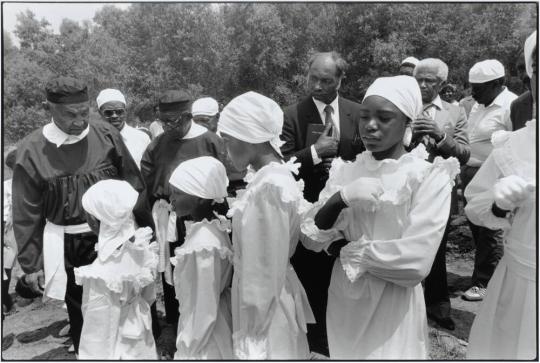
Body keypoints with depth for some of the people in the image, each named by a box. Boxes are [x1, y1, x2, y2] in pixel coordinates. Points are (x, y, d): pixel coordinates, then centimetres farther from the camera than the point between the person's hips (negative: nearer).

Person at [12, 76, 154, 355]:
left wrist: (147, 228, 2)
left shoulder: (107, 136, -9)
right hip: (66, 244, 0)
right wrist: (30, 262, 1)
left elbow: (134, 186, -1)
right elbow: (26, 214, -3)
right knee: (79, 311, 16)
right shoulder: (31, 150, -10)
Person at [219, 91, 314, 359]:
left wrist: (252, 338, -16)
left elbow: (265, 274, -22)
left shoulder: (269, 187, -25)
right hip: (270, 304, 8)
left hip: (266, 317, -8)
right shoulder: (274, 177, 3)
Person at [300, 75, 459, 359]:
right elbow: (311, 237, -6)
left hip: (393, 306, -4)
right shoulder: (346, 171, -1)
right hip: (344, 300, 4)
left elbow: (416, 262, -22)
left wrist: (346, 251, -11)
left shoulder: (430, 176, -13)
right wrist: (339, 198, -23)